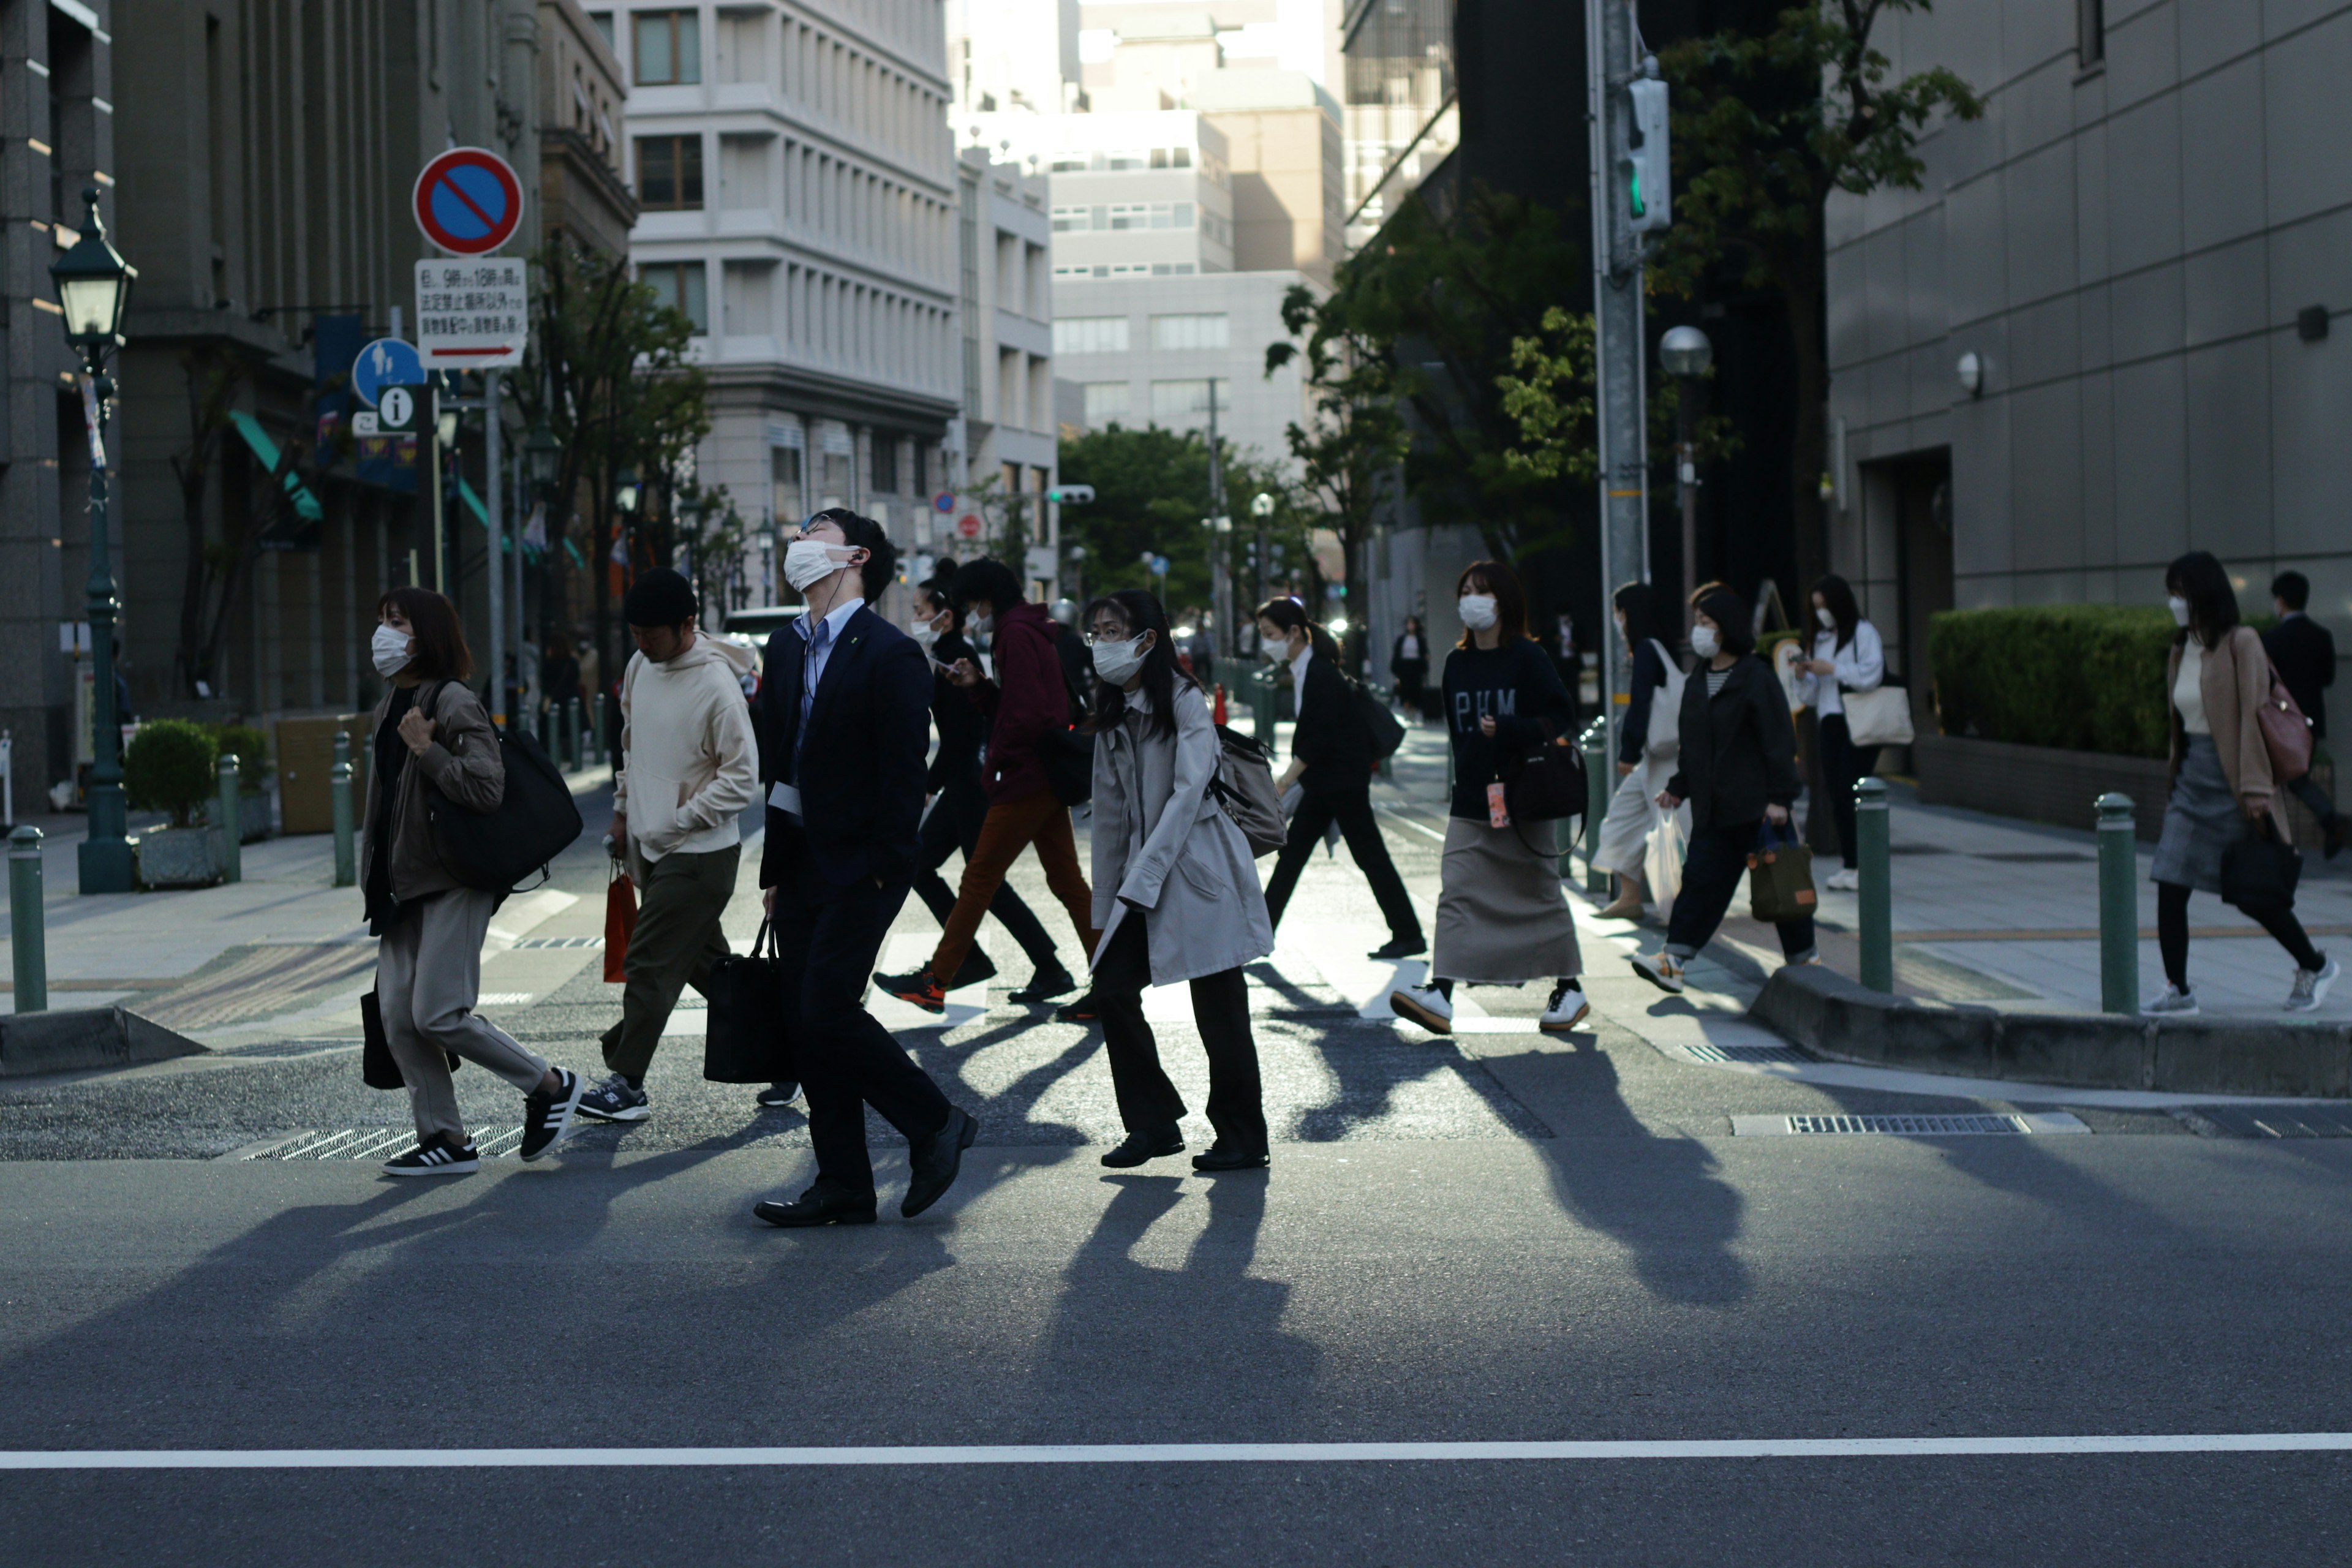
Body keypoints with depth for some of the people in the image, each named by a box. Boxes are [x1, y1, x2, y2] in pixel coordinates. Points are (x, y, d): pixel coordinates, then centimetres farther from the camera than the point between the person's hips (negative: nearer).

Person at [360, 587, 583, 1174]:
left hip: (453, 882, -9)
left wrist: (426, 750, -21)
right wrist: (373, 878, 23)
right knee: (398, 1018, 4)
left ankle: (551, 1085, 5)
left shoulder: (453, 702, -13)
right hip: (403, 883, 9)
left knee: (438, 1015, -13)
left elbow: (487, 788, -24)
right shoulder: (390, 705, 15)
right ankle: (445, 1140, 11)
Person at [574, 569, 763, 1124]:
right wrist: (624, 809, 16)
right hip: (649, 847, 8)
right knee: (705, 960, 14)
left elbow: (742, 780, -18)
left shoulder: (717, 684, -19)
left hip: (698, 854, -8)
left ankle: (627, 1083, -1)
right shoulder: (639, 667, 5)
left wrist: (678, 820, -16)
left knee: (649, 963, -8)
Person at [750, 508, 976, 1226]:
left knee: (828, 1011, -14)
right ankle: (843, 1187, 13)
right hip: (800, 865, 8)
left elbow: (904, 773, -13)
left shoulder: (891, 655, -10)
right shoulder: (786, 648, 14)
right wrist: (774, 863, 13)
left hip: (859, 871, -8)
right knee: (807, 1025, 6)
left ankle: (936, 1125, 6)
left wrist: (883, 874, -16)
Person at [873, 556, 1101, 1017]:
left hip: (1024, 781, -10)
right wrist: (977, 685, 9)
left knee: (979, 879, -3)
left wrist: (996, 762, -12)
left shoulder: (1016, 634, -14)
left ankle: (933, 982, 3)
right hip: (1048, 779, 10)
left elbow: (1027, 714, -22)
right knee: (1067, 881, 8)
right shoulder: (1033, 633, 18)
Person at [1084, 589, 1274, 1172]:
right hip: (1141, 874, 7)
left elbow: (1188, 793, -16)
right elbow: (1110, 807, 15)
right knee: (1112, 987, -3)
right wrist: (1107, 897, 13)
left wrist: (1141, 880, -19)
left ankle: (1242, 1140, 8)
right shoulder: (1111, 712, 12)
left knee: (1219, 1008, -2)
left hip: (1197, 865, -7)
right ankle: (1154, 1124, 8)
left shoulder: (1185, 701, -10)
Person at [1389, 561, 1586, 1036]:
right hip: (1470, 802, 5)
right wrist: (1468, 774, 8)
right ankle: (1440, 993, -14)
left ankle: (1569, 990, 18)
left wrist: (1507, 731, -20)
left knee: (1540, 895, 5)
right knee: (1457, 892, -7)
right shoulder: (1456, 663, 11)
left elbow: (1562, 717, -11)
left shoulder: (1527, 657, -6)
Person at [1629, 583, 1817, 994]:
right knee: (1701, 880, -2)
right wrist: (1678, 787, 11)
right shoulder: (1697, 682, 13)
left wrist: (1779, 796, -16)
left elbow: (1779, 740, -12)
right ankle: (1672, 961, -9)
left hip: (1756, 805, -6)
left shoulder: (1756, 678, -9)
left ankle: (1803, 957, 19)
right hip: (1712, 807, 6)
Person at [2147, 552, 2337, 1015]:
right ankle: (2178, 990, 2)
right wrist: (2175, 779, 14)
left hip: (2229, 779, -7)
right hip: (2192, 777, 7)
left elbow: (2253, 715, -14)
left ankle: (2314, 967, 23)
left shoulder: (2240, 644, -10)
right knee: (2169, 885, -4)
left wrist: (2255, 787, -18)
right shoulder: (2182, 651, 11)